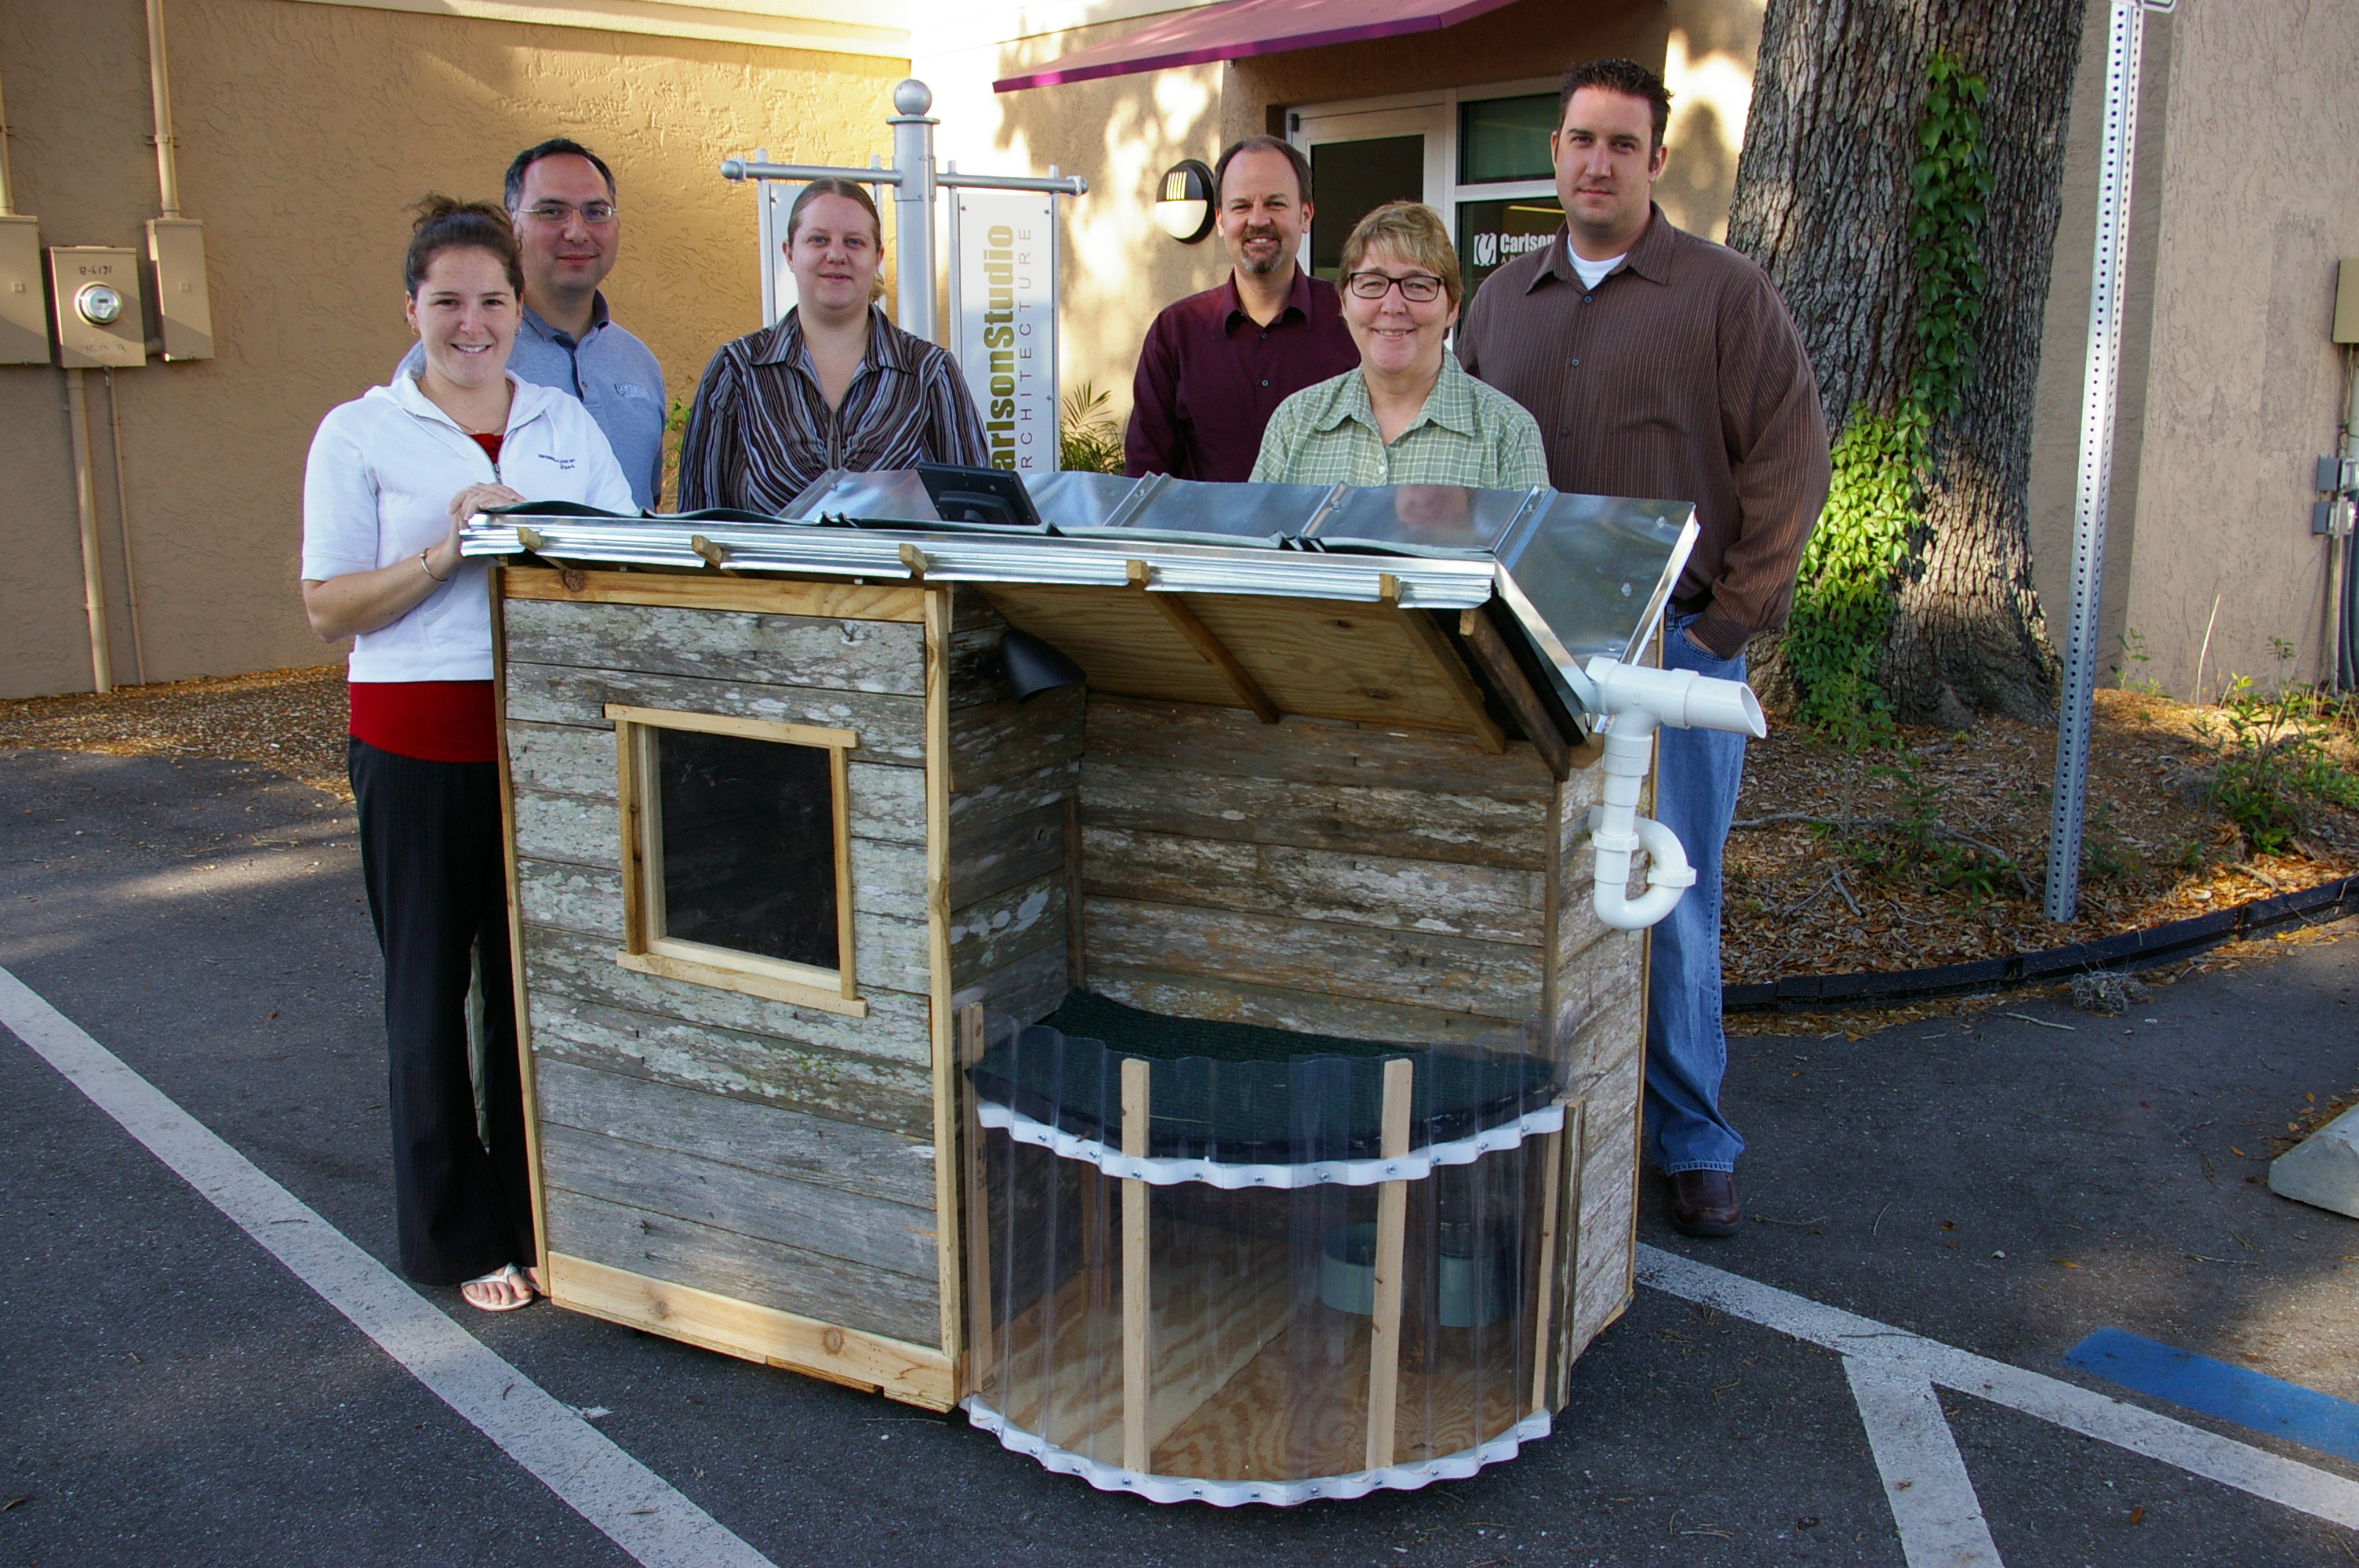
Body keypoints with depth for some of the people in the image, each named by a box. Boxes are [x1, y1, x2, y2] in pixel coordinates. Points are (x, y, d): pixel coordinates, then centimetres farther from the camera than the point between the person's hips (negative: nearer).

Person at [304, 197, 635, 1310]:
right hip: (420, 744, -2)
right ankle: (460, 1237, 20)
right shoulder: (360, 434, 3)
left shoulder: (567, 424, 12)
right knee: (433, 985, 6)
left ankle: (540, 1216, 23)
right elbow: (329, 609, -3)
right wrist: (444, 552, -15)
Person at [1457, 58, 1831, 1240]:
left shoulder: (1727, 296, 1)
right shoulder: (1505, 300, 14)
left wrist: (1729, 619, -7)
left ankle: (1690, 1139, 15)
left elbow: (1790, 464, -2)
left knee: (1672, 903, 0)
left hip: (1673, 643, -3)